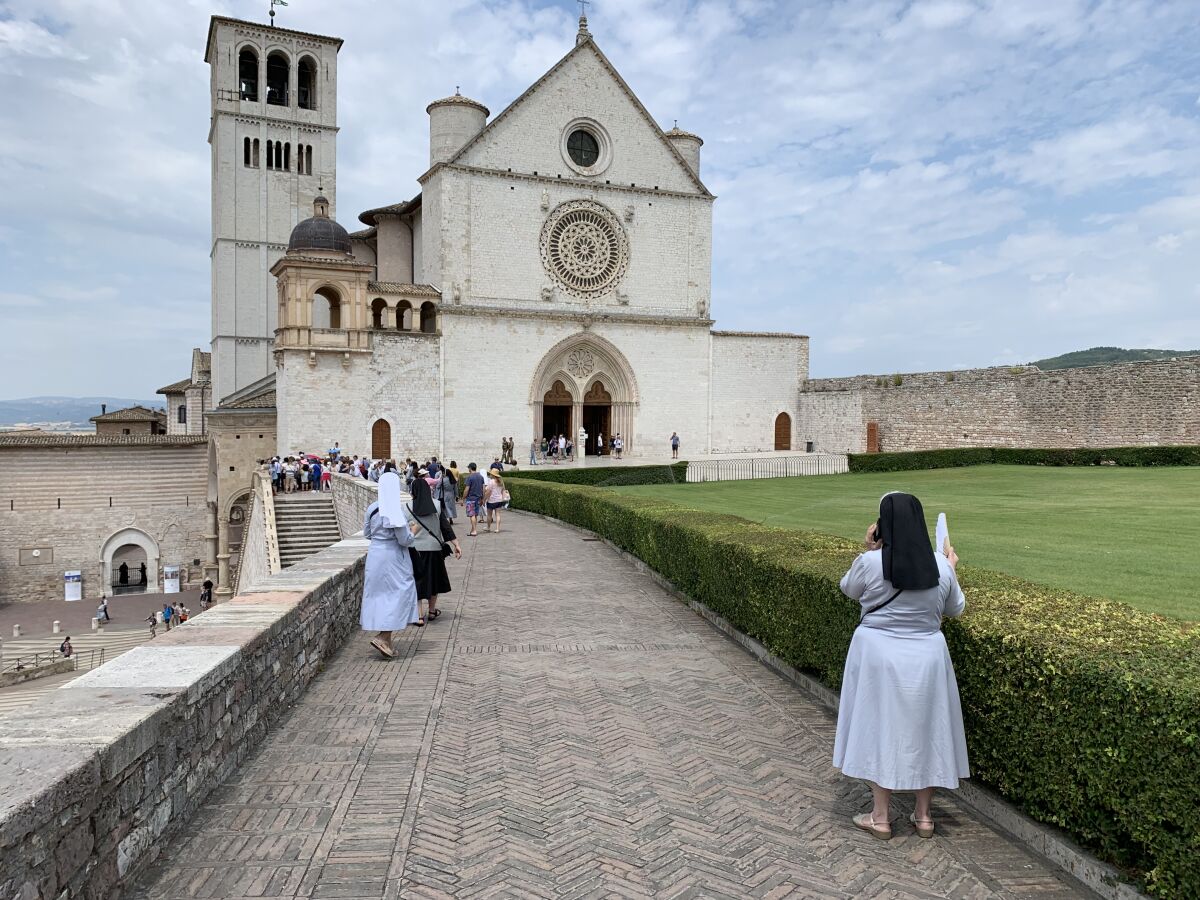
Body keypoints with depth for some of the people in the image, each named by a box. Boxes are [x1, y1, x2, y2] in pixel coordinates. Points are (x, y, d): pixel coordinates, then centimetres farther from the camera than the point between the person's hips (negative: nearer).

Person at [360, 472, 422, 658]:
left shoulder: (372, 508, 1)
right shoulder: (396, 511, -18)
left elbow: (366, 534, 12)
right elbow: (405, 540, -16)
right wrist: (414, 530, 1)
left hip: (375, 555, 7)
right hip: (393, 557, -6)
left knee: (379, 594, 14)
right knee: (398, 594, 3)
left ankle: (385, 639, 20)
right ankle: (382, 637, -7)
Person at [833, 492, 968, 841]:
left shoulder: (870, 563, -16)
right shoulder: (941, 566, -7)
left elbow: (849, 590, 5)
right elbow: (955, 609, 10)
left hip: (879, 656, -3)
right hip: (926, 657, 3)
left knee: (880, 728, 9)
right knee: (924, 729, 15)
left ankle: (880, 816, 19)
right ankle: (923, 815, 27)